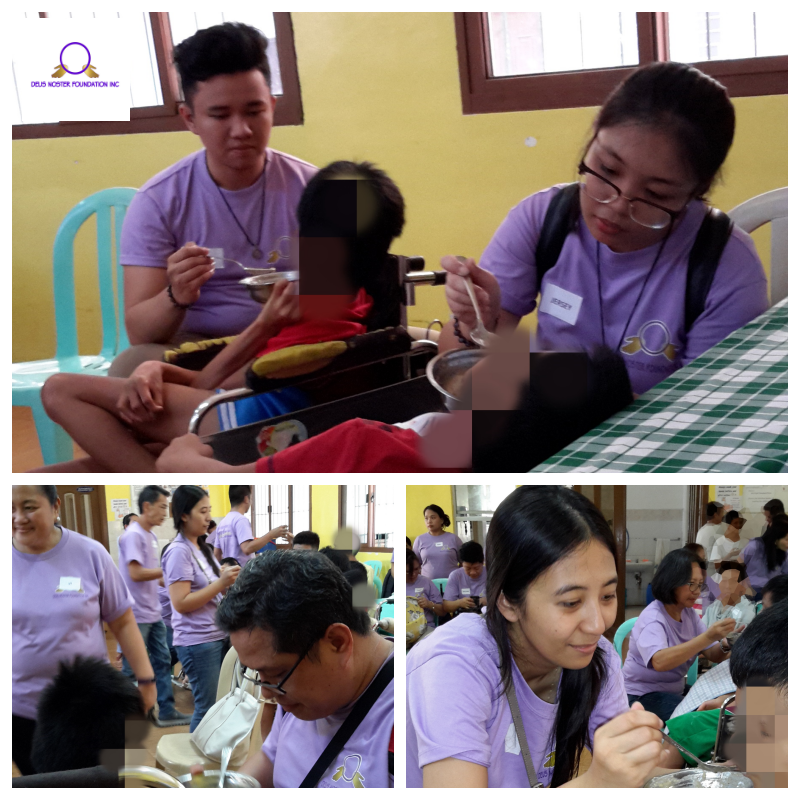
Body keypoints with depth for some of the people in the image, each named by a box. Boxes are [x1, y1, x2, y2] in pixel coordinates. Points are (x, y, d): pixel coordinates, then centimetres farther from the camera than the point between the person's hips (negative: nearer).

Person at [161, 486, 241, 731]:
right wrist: (221, 583, -22)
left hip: (216, 637, 8)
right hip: (197, 642, -8)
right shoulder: (178, 552, -14)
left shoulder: (202, 549, 12)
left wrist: (228, 581, -1)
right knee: (207, 708, -4)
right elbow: (181, 603, -20)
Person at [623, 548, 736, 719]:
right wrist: (707, 637, -46)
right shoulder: (652, 618, -21)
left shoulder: (688, 614, 4)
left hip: (674, 692, 8)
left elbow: (713, 655, -2)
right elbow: (659, 662, -40)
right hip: (642, 697, -8)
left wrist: (725, 646, -26)